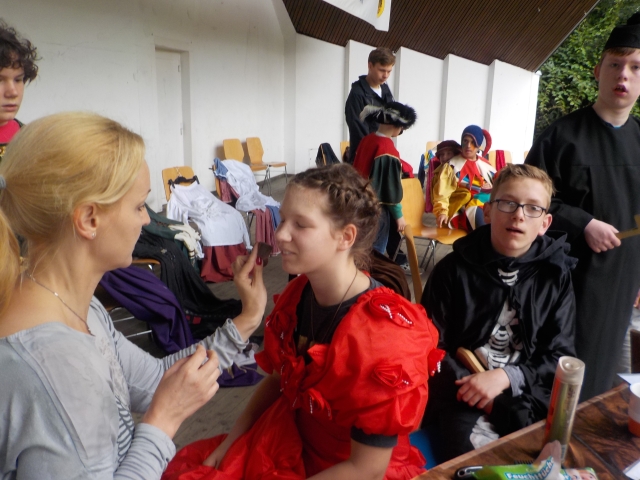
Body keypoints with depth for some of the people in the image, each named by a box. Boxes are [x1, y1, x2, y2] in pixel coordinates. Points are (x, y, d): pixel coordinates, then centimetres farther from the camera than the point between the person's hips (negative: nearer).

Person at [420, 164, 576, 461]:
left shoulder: (555, 275, 2)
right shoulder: (454, 269, -5)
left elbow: (559, 355, 1)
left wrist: (506, 377, -16)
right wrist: (486, 397, -12)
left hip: (529, 394, 3)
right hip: (464, 394, -2)